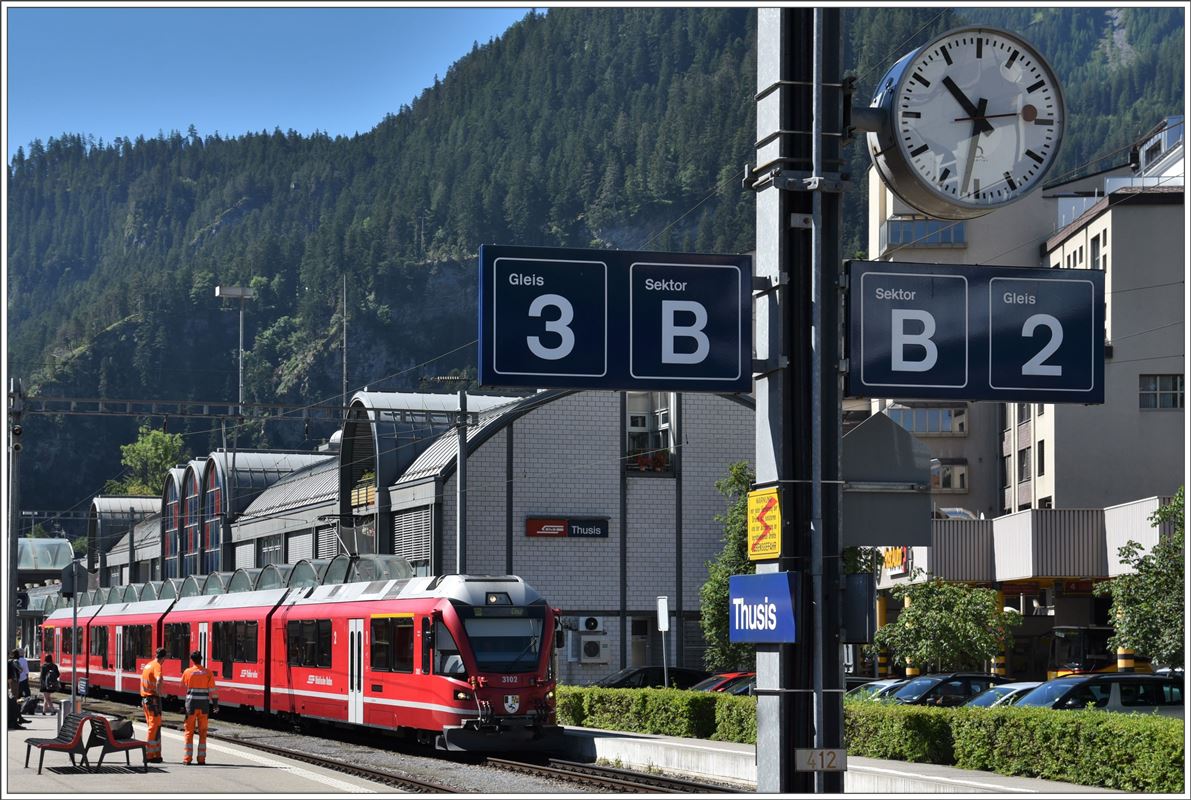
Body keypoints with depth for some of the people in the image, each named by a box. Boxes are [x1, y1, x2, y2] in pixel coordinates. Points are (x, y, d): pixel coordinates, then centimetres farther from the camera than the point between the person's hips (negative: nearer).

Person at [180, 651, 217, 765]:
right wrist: (215, 704, 1)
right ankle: (201, 758, 5)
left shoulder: (188, 672, -2)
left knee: (189, 731, 5)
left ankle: (187, 757, 2)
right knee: (202, 732, 7)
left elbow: (183, 685, 16)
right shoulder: (208, 673, -1)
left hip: (191, 704, -1)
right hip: (204, 704, 1)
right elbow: (212, 690, -4)